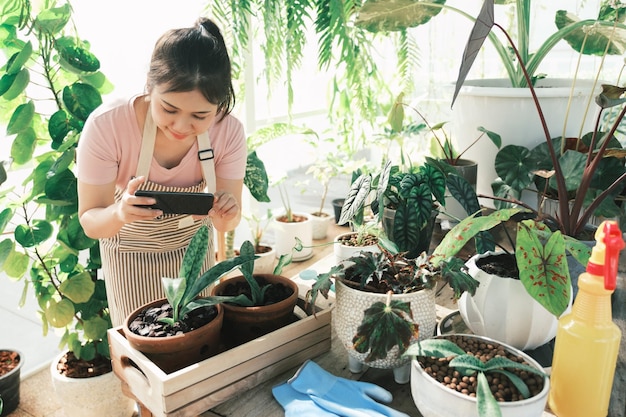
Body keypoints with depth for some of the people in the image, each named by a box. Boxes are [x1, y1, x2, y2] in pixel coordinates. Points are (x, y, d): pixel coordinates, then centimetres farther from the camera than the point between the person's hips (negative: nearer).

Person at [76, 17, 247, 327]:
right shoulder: (106, 126, -31)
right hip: (130, 257, -2)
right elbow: (90, 222, -22)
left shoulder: (229, 131, -25)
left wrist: (226, 214, -39)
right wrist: (119, 214, -45)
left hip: (194, 249, 2)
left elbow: (226, 223, -15)